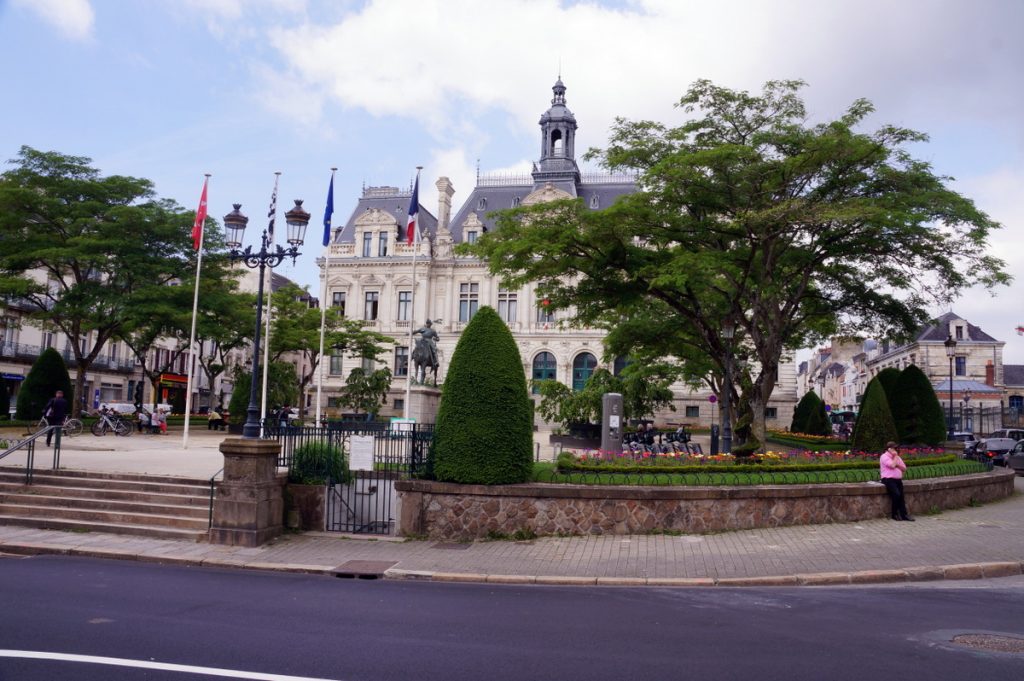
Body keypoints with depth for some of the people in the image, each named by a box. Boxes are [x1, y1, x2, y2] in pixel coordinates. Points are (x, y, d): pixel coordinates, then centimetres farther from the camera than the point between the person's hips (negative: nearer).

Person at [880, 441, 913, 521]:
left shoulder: (897, 457, 21)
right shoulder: (884, 456, -2)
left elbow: (904, 468, 15)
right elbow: (892, 465, -17)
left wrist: (897, 465, -4)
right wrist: (895, 457, -3)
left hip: (898, 479, 7)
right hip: (888, 479, -7)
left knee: (901, 496, -11)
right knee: (896, 494, -23)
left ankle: (903, 514, -12)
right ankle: (895, 514, -10)